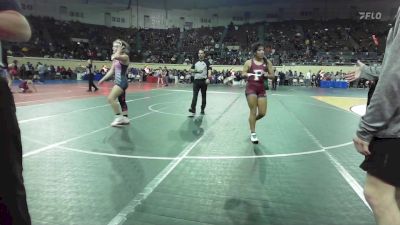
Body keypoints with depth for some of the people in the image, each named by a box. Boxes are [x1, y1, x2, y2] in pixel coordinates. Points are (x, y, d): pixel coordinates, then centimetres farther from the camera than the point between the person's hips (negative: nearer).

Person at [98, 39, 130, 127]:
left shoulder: (125, 57, -12)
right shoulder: (116, 59, 14)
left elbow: (115, 57, -33)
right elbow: (111, 71, 16)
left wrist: (119, 50, -16)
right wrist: (103, 79, 14)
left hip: (122, 82, -10)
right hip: (118, 81, 10)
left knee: (111, 98, -18)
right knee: (121, 100, 14)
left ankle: (119, 117, -8)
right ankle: (125, 118, 24)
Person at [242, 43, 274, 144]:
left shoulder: (267, 62, 5)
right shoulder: (249, 62, 0)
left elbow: (273, 76, 6)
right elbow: (243, 74, 1)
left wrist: (266, 75, -15)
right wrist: (248, 75, -19)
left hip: (261, 89, 3)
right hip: (251, 88, -3)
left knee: (262, 113, 2)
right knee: (253, 111, -4)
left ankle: (252, 121, 35)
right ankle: (253, 133, 8)